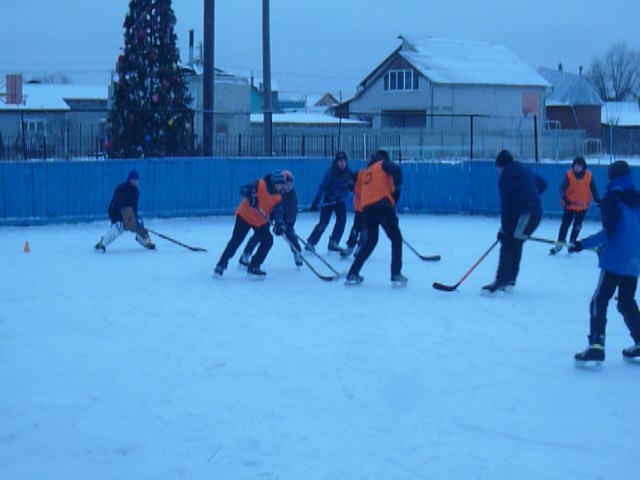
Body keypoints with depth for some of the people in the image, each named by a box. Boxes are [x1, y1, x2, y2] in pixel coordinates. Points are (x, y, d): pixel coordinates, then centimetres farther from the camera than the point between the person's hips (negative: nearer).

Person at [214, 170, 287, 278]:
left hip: (261, 221, 6)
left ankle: (254, 266, 6)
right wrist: (251, 195, -40)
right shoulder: (260, 185, -18)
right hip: (245, 216, -6)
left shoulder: (278, 197, -2)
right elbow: (243, 190, -21)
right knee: (236, 240, -9)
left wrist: (279, 225, -29)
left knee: (268, 241, -5)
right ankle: (222, 264, 3)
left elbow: (278, 212, -11)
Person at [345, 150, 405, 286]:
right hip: (382, 204, -6)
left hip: (367, 207, 6)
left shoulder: (367, 171, 29)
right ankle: (396, 275, -5)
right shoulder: (384, 164, 10)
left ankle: (353, 274, 14)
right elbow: (396, 170, -14)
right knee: (396, 238, 4)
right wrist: (397, 187, -3)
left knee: (371, 240, 19)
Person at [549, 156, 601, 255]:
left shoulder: (589, 176, -5)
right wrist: (564, 198, -31)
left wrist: (597, 199, -12)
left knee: (577, 225, 7)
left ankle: (572, 243, 24)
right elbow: (562, 187, -15)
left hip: (582, 206, 1)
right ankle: (560, 243, 15)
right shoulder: (569, 175, -10)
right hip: (569, 205, -1)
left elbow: (593, 189, 0)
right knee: (565, 224, 4)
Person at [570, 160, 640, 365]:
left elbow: (609, 232, -16)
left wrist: (583, 244, -12)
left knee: (599, 301, -6)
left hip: (615, 261, -7)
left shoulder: (612, 199, -7)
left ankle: (596, 346, -17)